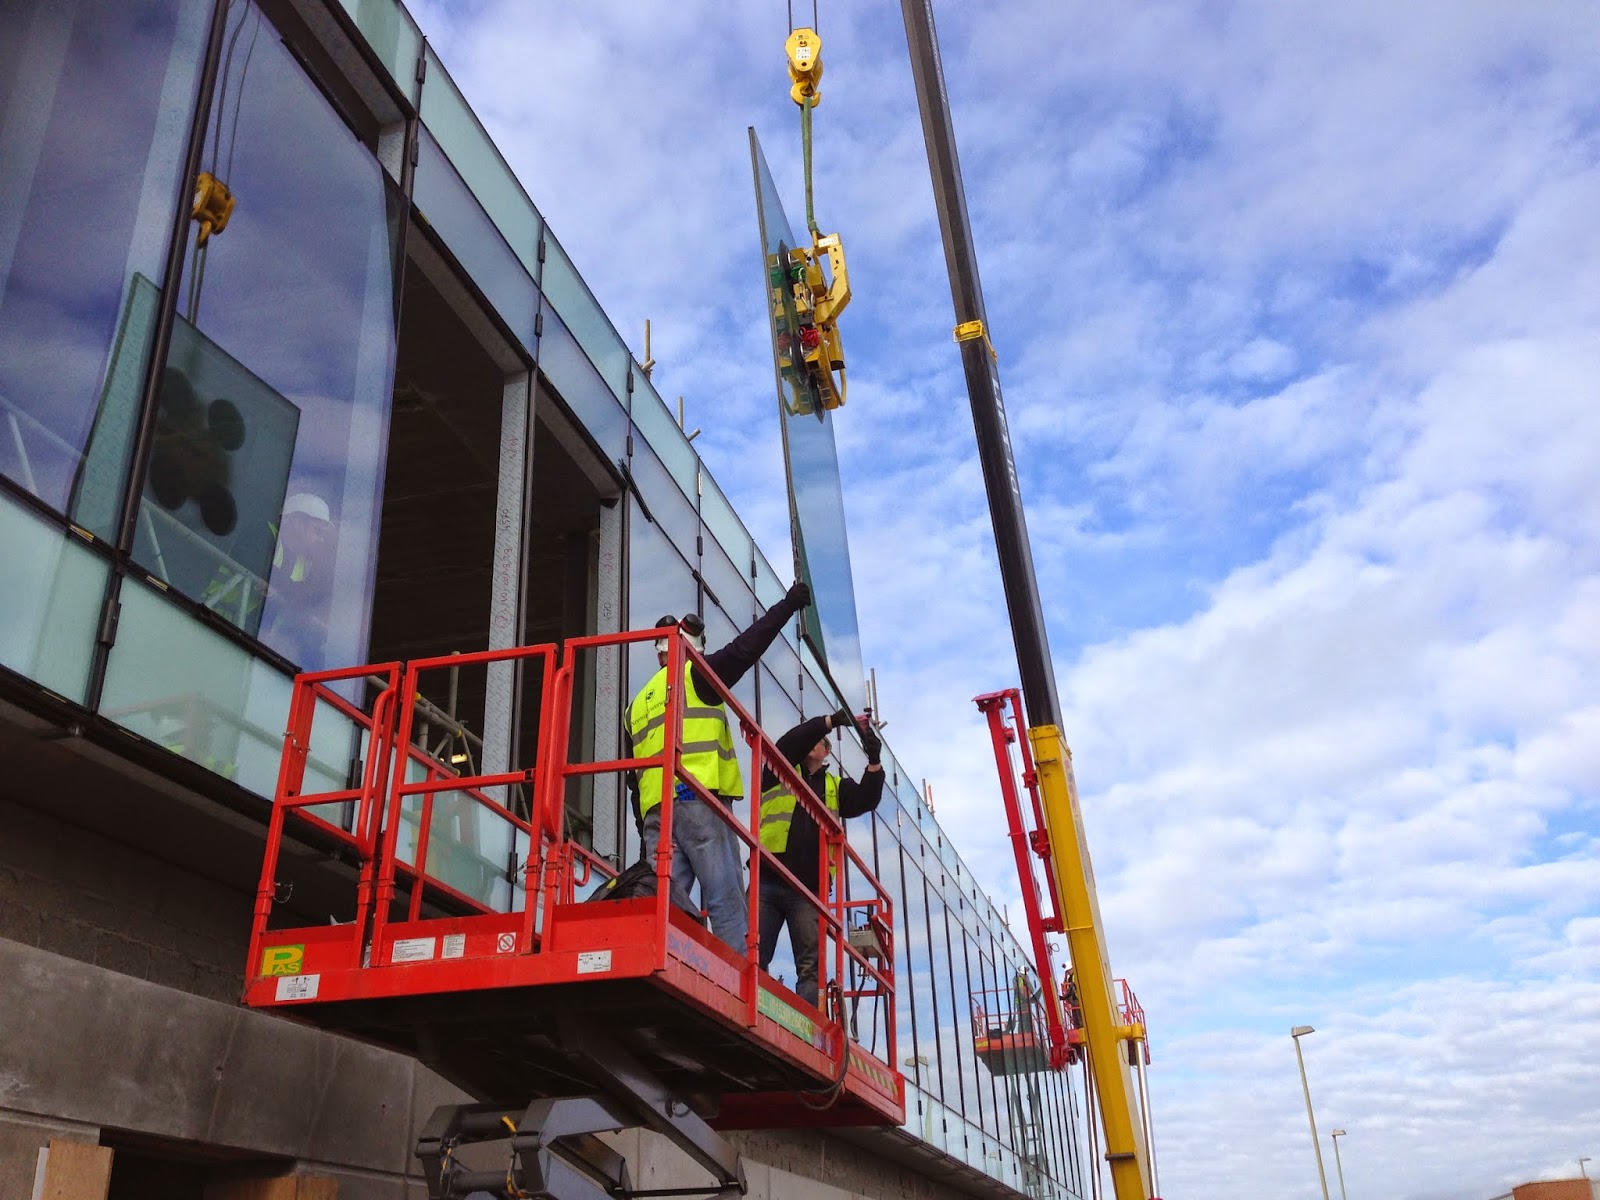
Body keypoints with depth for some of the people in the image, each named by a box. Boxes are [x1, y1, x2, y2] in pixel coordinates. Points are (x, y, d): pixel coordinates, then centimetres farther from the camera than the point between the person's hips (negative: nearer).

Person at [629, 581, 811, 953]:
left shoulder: (638, 704, 28)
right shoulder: (694, 675, 7)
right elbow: (744, 649, -3)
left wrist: (645, 831, 25)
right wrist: (789, 604, 3)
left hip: (653, 810, 7)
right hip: (699, 801, -7)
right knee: (727, 905, -10)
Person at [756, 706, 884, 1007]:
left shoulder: (836, 787, 24)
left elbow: (866, 800, 6)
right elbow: (787, 743, -2)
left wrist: (874, 762, -9)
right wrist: (831, 720, -11)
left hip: (809, 890, 2)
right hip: (768, 881, -2)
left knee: (810, 967, -5)